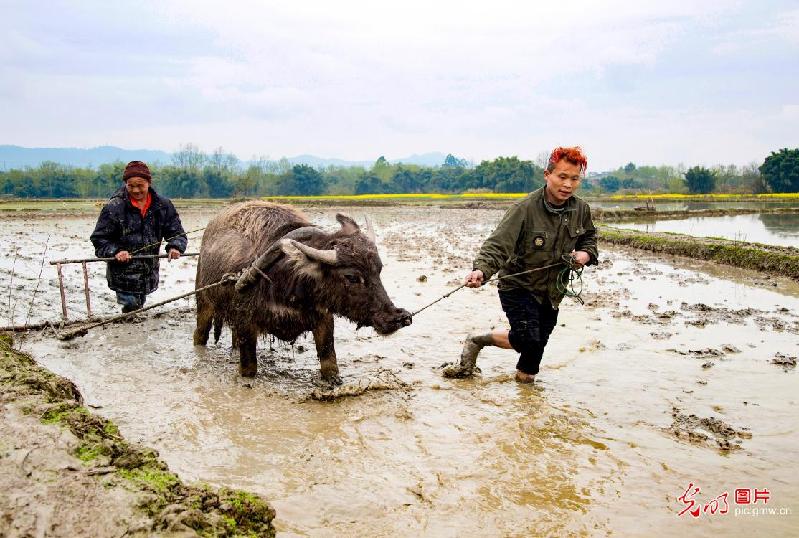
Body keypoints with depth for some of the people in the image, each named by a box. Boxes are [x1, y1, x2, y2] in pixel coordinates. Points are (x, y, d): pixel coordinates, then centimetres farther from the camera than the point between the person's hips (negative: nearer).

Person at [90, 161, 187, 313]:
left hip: (149, 275, 3)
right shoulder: (114, 207, -8)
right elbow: (99, 238, -3)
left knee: (139, 307, 16)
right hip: (123, 276, -3)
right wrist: (115, 251, -22)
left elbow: (176, 232, 7)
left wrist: (175, 247, -15)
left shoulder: (162, 205, 1)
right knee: (130, 306, -9)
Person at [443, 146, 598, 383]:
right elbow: (498, 244, -28)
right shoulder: (526, 209, -22)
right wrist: (481, 270, -45)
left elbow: (589, 238, 19)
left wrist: (586, 254, -3)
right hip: (519, 286, -6)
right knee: (527, 339, -21)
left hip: (552, 291, 6)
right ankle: (475, 341, 3)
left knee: (538, 344, 13)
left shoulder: (582, 210, -2)